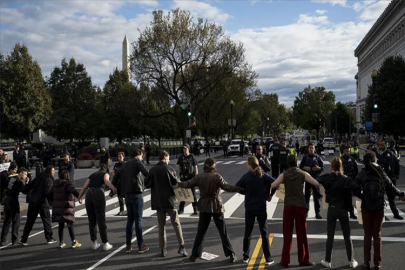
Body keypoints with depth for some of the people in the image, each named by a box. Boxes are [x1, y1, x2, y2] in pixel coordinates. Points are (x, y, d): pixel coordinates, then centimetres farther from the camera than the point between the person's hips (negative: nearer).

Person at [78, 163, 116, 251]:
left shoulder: (92, 175, 27)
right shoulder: (105, 174, 14)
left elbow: (84, 187, 15)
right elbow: (106, 181, -10)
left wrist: (79, 197, 14)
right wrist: (114, 189, -25)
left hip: (89, 195, 4)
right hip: (99, 194, -4)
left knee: (92, 221, 14)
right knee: (101, 220, 2)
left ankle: (94, 243, 22)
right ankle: (105, 244, 8)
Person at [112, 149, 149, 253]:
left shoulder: (125, 165, 17)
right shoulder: (137, 162, -4)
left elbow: (116, 176, 18)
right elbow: (147, 173, -18)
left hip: (127, 195, 7)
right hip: (136, 193, -6)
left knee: (130, 220, 13)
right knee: (138, 220, -2)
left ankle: (128, 246, 17)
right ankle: (141, 246, 3)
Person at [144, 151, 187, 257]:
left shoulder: (153, 170, -2)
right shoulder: (169, 169, -10)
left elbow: (147, 184, -1)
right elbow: (177, 183, -11)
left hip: (158, 201, 3)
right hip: (170, 200, -3)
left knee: (161, 225, 11)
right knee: (176, 223, 5)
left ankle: (163, 249, 12)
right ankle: (181, 246, -1)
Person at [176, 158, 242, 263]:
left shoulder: (199, 177, -3)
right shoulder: (217, 176, -13)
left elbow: (188, 184, 8)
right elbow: (227, 187, -18)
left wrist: (179, 184, 26)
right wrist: (239, 188, -12)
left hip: (204, 207, 3)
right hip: (217, 207, -2)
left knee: (201, 232, 13)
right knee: (223, 232, 7)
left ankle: (194, 254, 16)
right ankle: (231, 254, 11)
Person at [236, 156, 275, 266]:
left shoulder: (246, 176, -8)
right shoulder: (263, 175, -6)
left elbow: (237, 187, -7)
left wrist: (247, 193, 6)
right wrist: (268, 194, -4)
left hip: (249, 209, 0)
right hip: (261, 208, 0)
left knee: (247, 233, 13)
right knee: (264, 233, 8)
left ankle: (246, 257, 21)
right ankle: (268, 259, 11)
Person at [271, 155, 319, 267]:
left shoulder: (284, 175, -1)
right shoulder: (303, 174, -2)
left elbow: (272, 186, -10)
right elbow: (317, 184, -7)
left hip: (288, 206, 1)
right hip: (300, 205, -1)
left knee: (287, 234, 8)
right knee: (301, 234, 9)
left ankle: (285, 260, 11)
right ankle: (303, 259, 17)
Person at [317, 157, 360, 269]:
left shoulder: (327, 178, -7)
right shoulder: (346, 179, -5)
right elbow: (357, 189, -14)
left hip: (332, 209, -1)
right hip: (343, 210, 1)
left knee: (330, 236, 8)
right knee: (347, 237, 13)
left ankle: (328, 261, 13)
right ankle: (351, 261, 20)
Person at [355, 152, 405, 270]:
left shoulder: (362, 174, -6)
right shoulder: (381, 173, -2)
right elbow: (391, 187, 4)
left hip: (366, 208, -1)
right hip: (379, 208, 1)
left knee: (367, 235, 10)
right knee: (377, 235, 11)